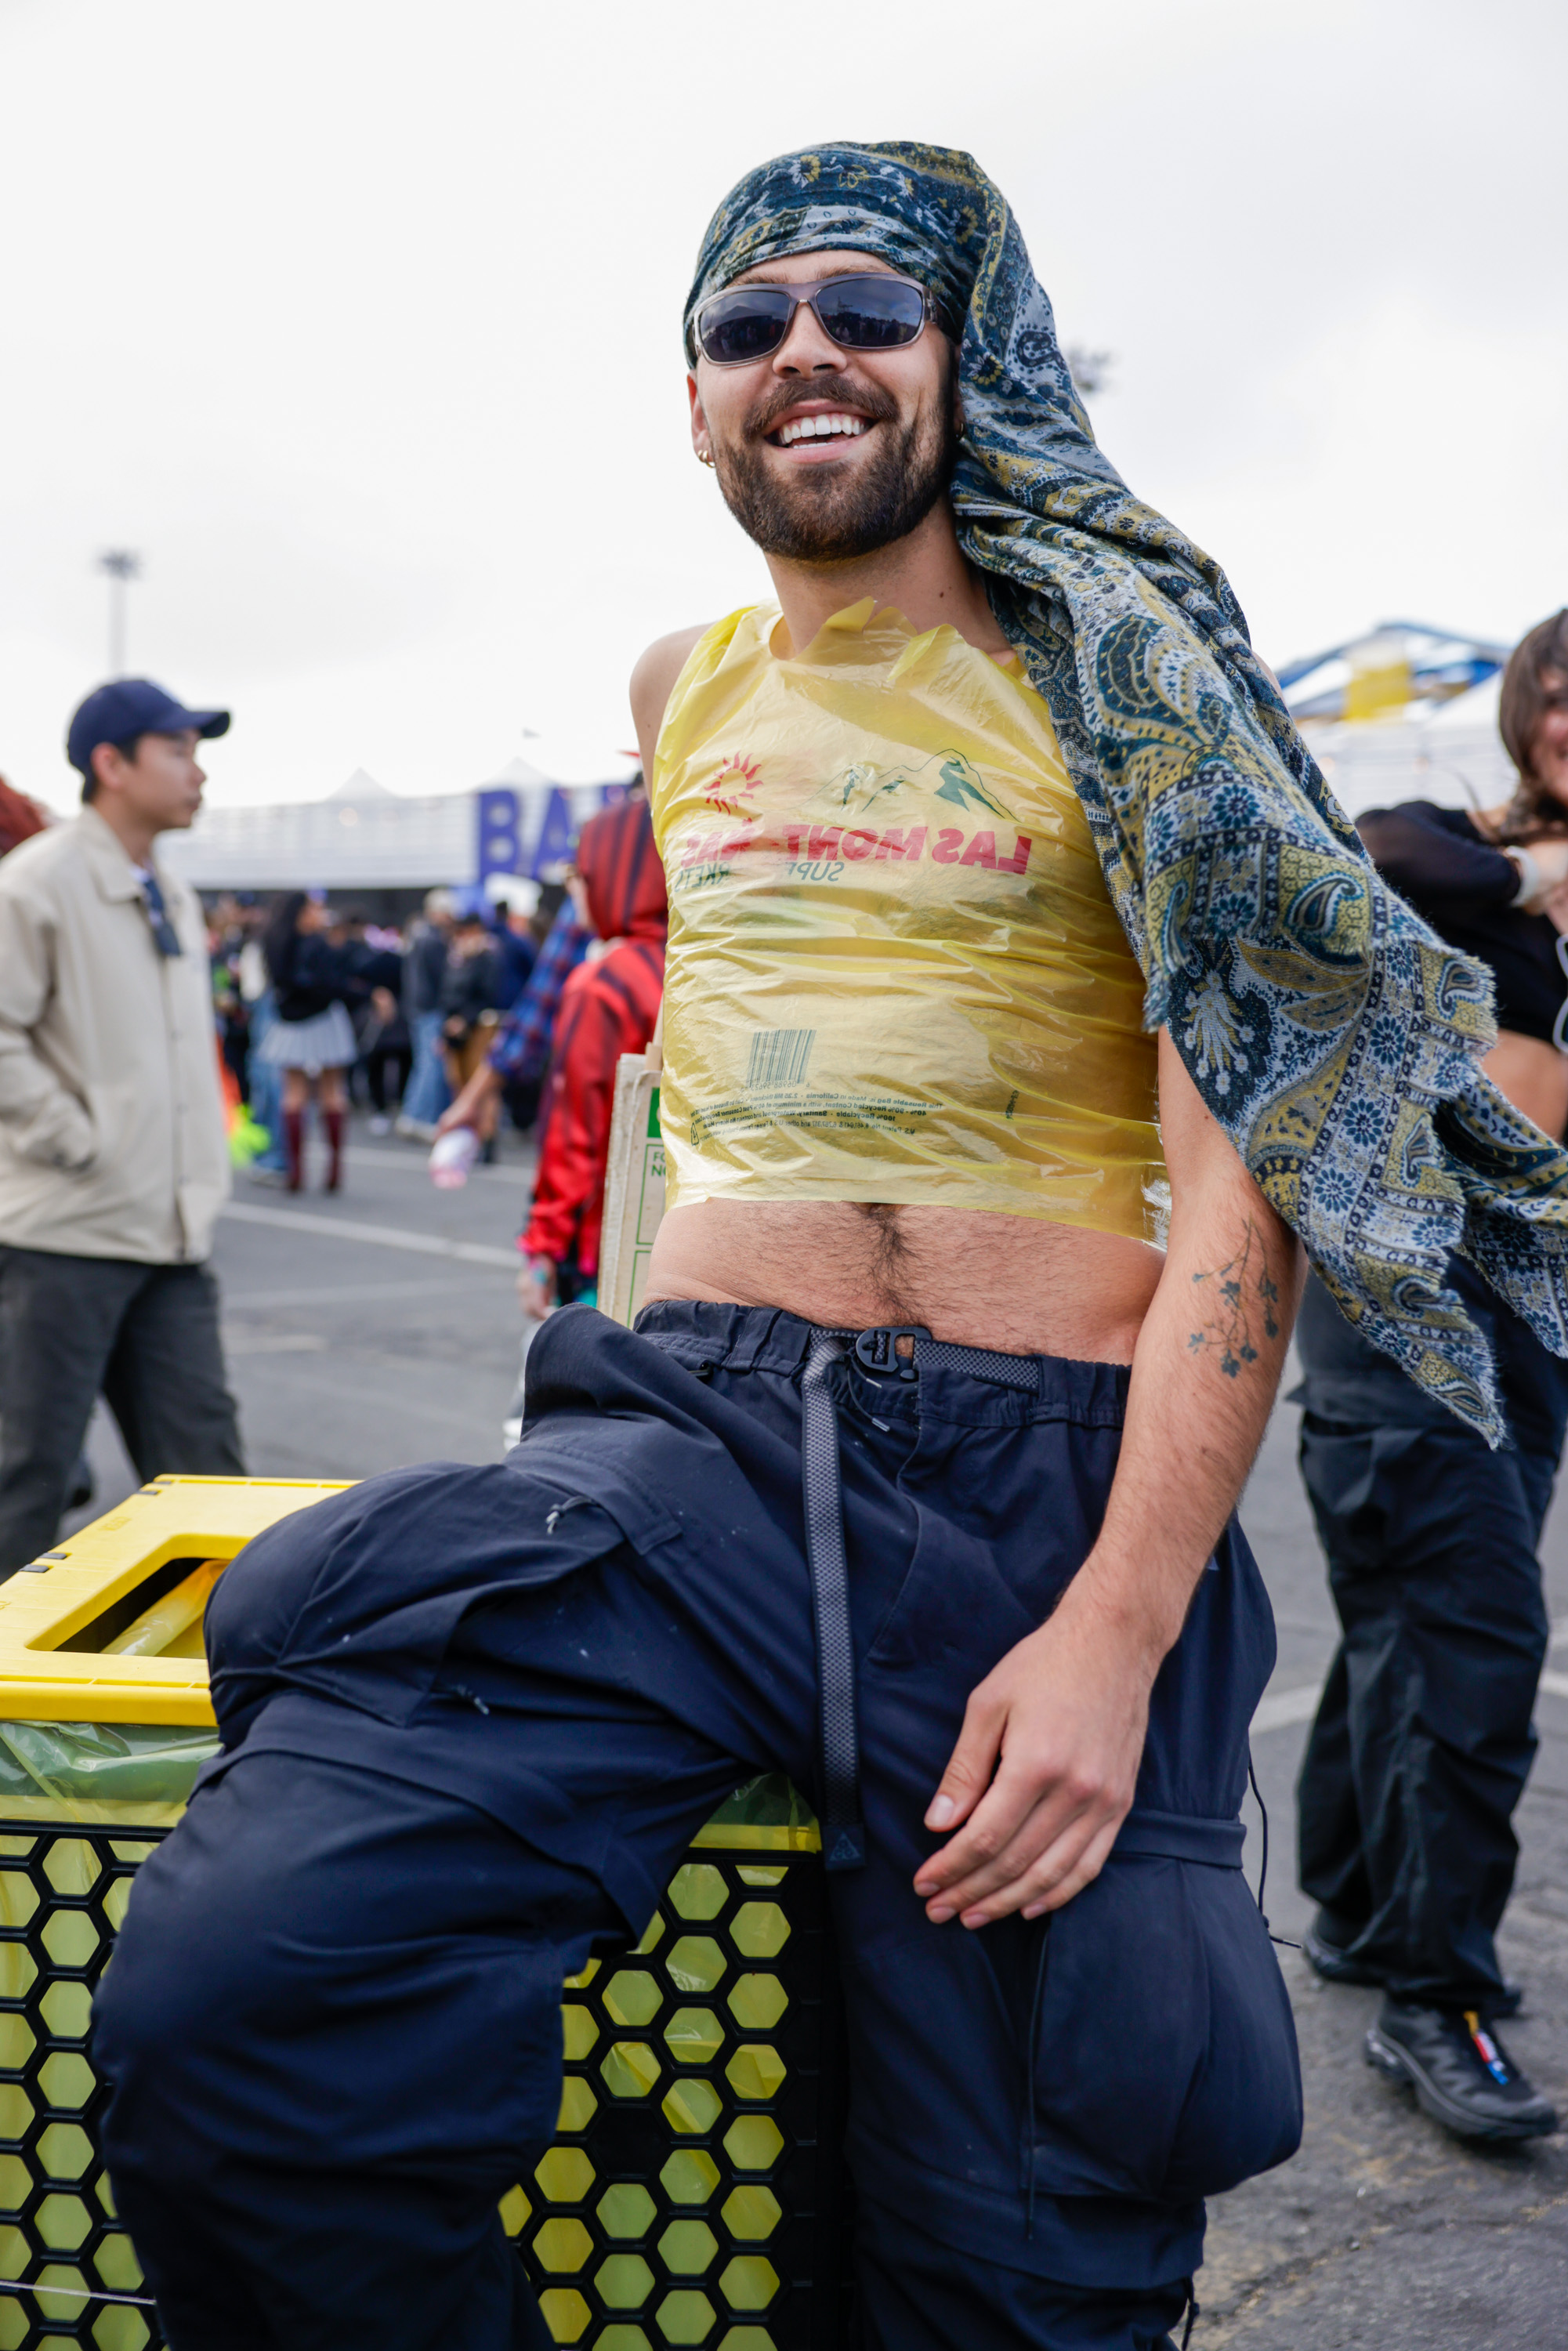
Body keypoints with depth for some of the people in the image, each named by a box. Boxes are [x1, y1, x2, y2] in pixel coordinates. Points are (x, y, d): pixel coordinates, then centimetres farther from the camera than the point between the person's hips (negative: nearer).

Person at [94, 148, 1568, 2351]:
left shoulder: (1119, 664, 1)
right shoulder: (682, 686, 17)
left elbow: (1248, 1166, -7)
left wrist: (1121, 1628, -17)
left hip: (1046, 1478, -3)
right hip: (688, 1442, 3)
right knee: (220, 2011, -21)